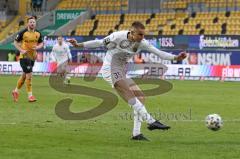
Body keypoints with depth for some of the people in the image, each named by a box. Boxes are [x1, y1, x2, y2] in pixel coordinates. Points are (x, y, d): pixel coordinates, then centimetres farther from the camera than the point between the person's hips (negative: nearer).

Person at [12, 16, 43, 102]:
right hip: (24, 56, -6)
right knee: (29, 75, -13)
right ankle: (30, 95, -8)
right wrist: (21, 50, -16)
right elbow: (15, 42, -3)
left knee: (24, 75, 16)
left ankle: (16, 91, 34)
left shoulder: (38, 33, 3)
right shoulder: (23, 33, -11)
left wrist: (37, 47, -9)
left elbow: (41, 43, 14)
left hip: (32, 57, 6)